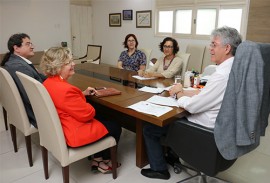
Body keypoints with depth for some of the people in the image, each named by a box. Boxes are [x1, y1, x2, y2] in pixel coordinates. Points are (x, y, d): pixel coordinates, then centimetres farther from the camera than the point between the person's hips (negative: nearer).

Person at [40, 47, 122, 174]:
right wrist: (90, 107, -3)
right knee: (115, 127, 10)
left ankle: (97, 158, 30)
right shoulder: (65, 89, -33)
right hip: (73, 134, -10)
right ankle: (103, 161, 31)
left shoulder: (48, 82, 0)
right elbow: (87, 114, -24)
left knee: (103, 119, 27)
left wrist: (83, 94, 7)